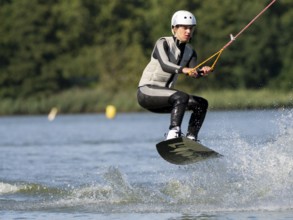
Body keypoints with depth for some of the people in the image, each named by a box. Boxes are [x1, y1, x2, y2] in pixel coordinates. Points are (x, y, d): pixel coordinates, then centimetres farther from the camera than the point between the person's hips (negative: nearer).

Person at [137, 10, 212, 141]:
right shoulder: (163, 43, -10)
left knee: (201, 104, -2)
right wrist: (183, 70, -47)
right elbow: (164, 65, -28)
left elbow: (193, 73, -7)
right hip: (146, 91, -8)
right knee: (181, 97, -31)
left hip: (163, 95, 8)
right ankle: (173, 134, -41)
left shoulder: (189, 52, 9)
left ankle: (191, 138, -6)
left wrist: (202, 72, -30)